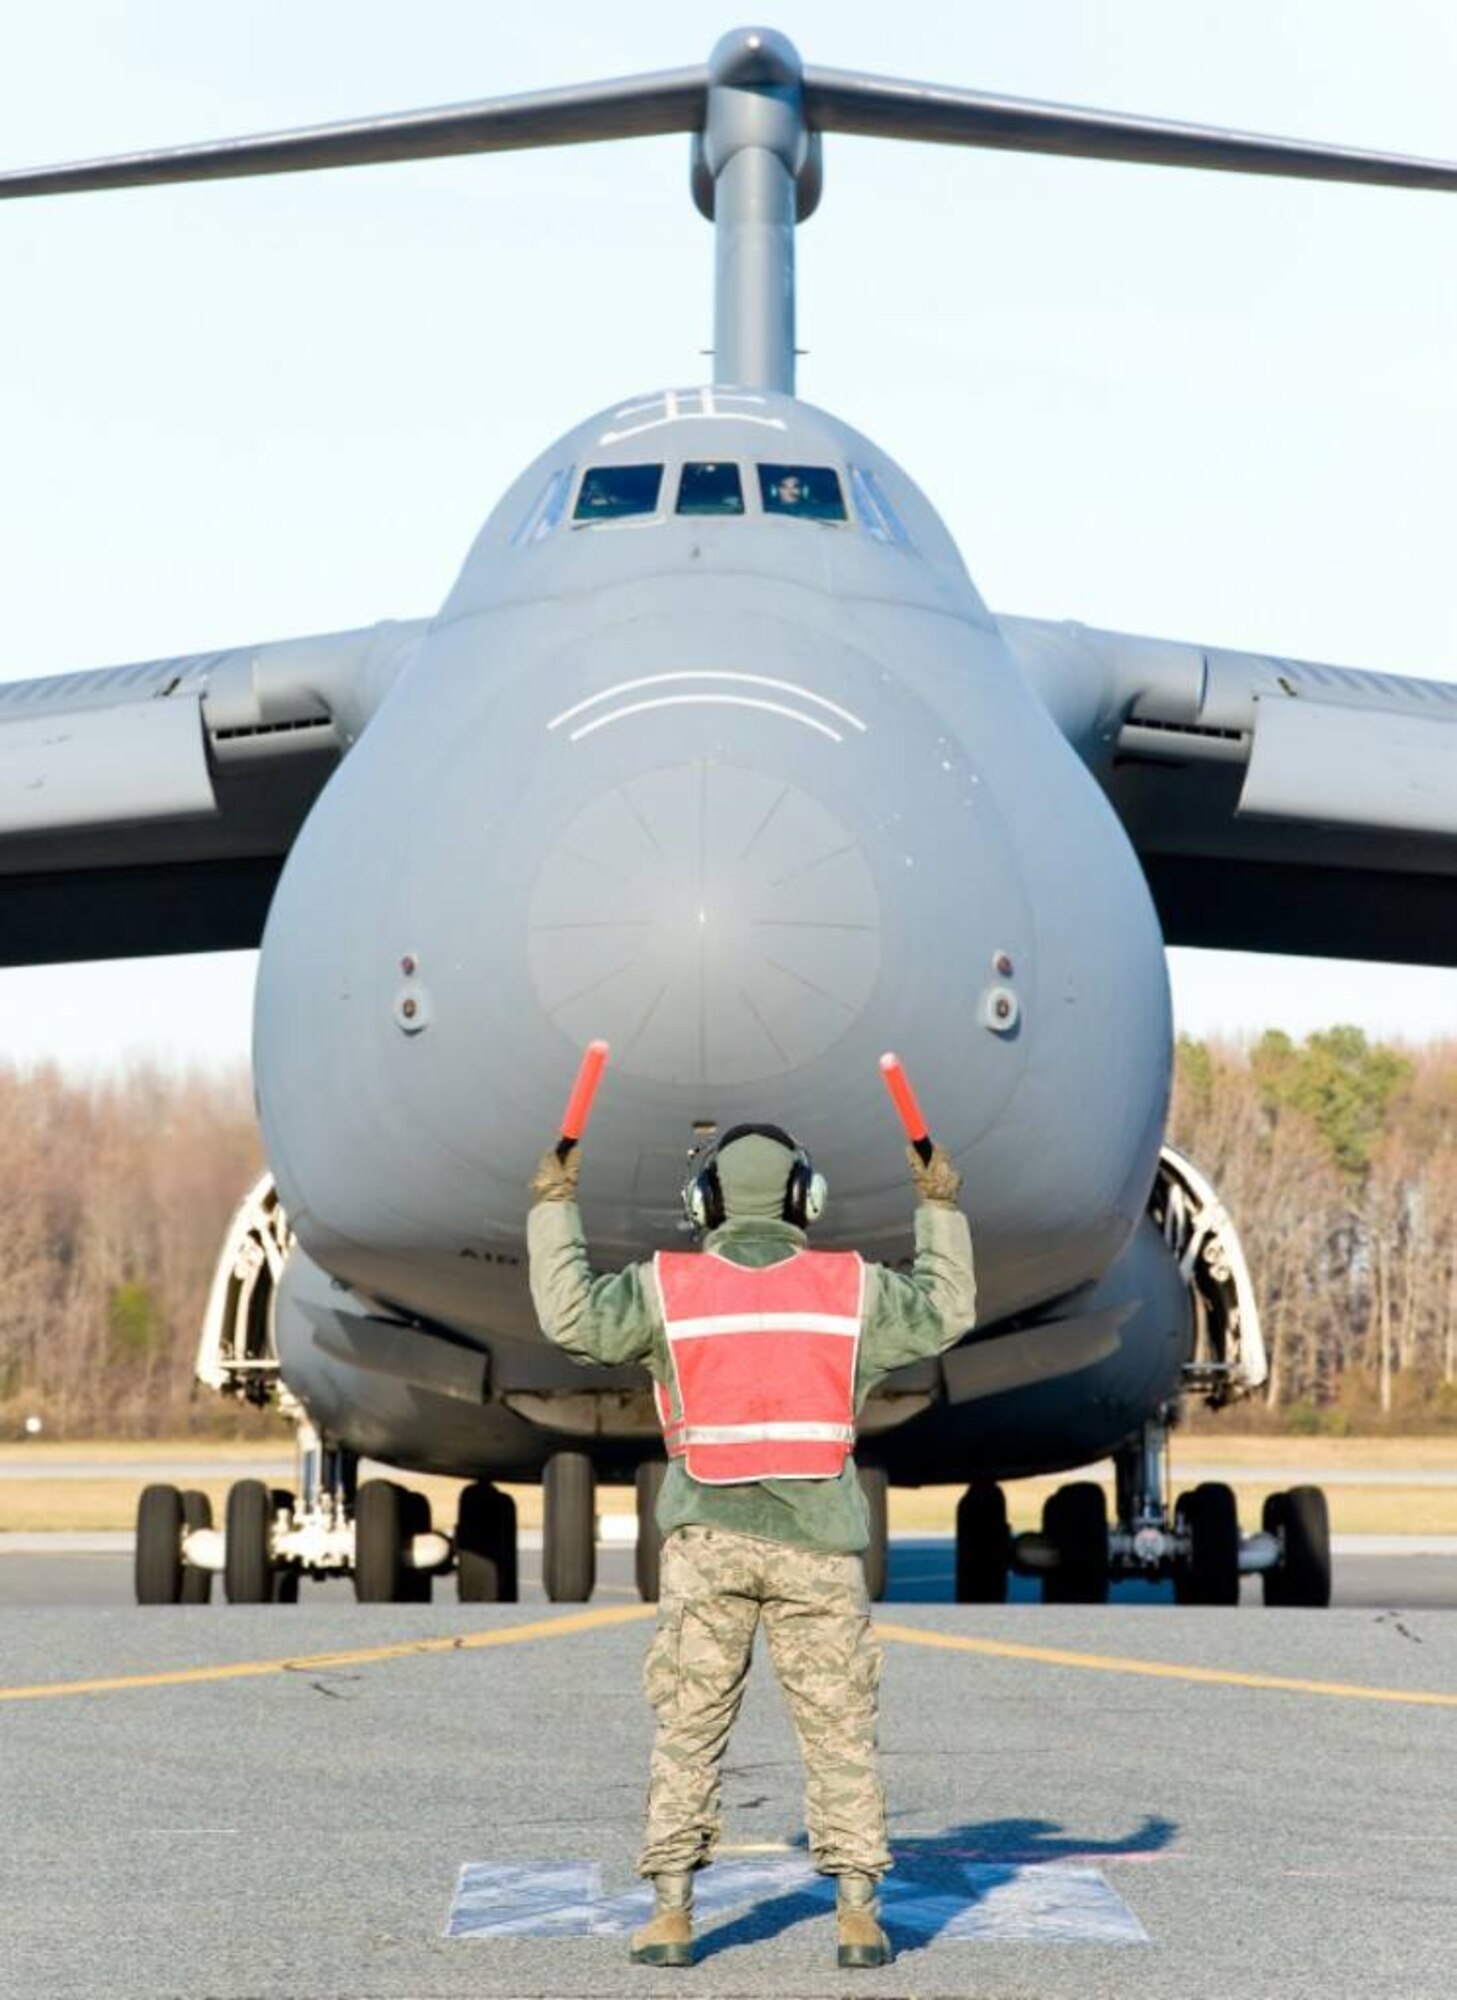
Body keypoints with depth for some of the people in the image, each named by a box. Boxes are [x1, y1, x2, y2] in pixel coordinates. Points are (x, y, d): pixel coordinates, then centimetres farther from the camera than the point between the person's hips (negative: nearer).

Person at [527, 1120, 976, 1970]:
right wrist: (942, 1211, 27)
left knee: (689, 1725, 6)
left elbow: (572, 1315, 2)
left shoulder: (668, 1287, -2)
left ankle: (672, 1912, 2)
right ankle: (859, 1912, 2)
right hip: (818, 1540, 0)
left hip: (708, 1535, 0)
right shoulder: (851, 1286, 1)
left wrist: (554, 1209, 12)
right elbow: (947, 1313, 15)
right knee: (841, 1728, 5)